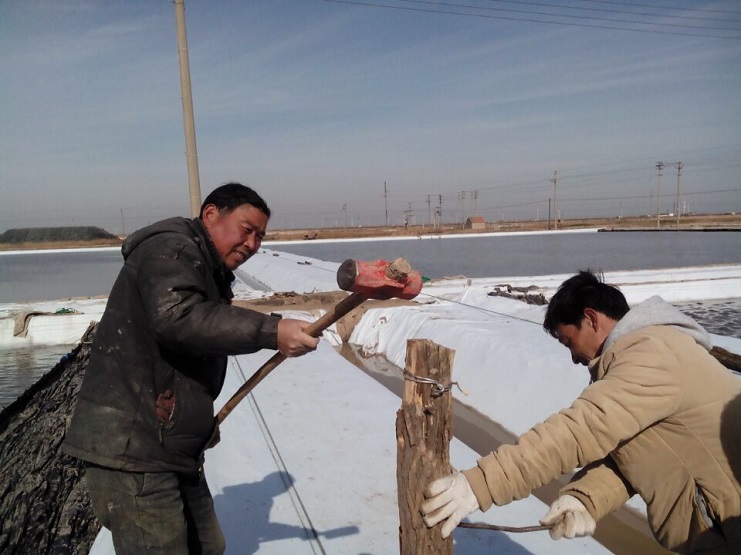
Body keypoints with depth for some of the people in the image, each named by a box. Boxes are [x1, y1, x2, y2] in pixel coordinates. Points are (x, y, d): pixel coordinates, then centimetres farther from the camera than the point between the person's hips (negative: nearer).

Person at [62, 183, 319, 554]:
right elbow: (176, 317, -31)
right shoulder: (171, 249, -12)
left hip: (173, 449, 10)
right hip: (130, 447, -10)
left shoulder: (208, 274, 20)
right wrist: (271, 331, -35)